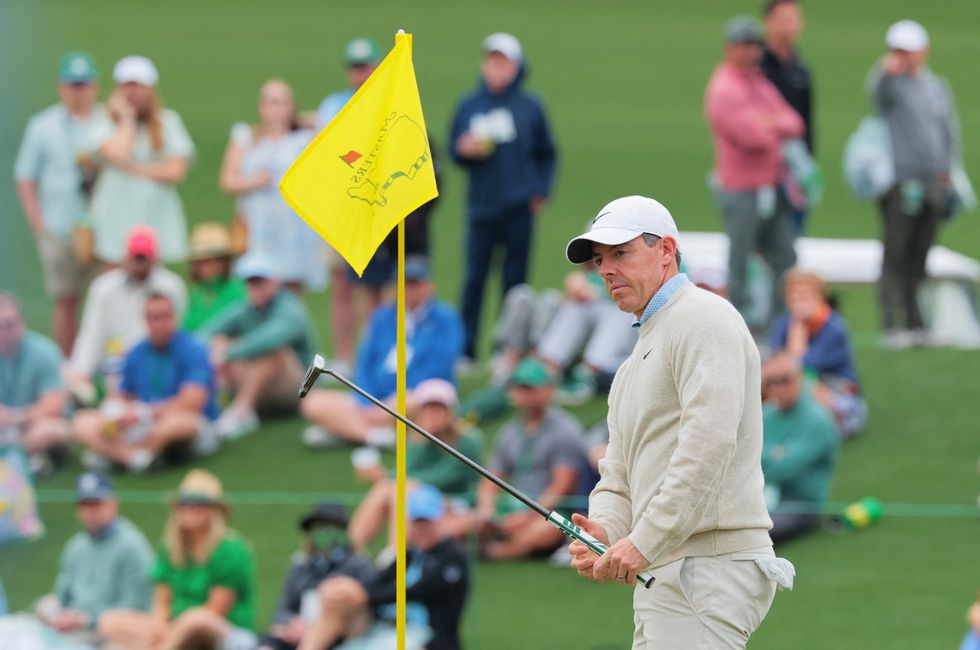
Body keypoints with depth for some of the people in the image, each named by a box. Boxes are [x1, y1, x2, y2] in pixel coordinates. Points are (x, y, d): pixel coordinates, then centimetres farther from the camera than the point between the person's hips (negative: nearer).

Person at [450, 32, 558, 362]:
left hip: (519, 209, -1)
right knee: (474, 277, -4)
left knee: (515, 279, 1)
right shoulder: (469, 106, 8)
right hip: (481, 208, 1)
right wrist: (465, 150, -10)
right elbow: (455, 152, 13)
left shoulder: (529, 106, 4)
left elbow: (547, 154, 12)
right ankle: (465, 349, -1)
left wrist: (540, 190, 0)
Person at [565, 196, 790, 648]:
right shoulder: (634, 363, 26)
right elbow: (618, 475, 22)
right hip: (666, 573, 10)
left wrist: (645, 542, -22)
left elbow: (708, 447, -19)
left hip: (710, 564, -10)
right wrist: (606, 533, -2)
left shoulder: (704, 319, -7)